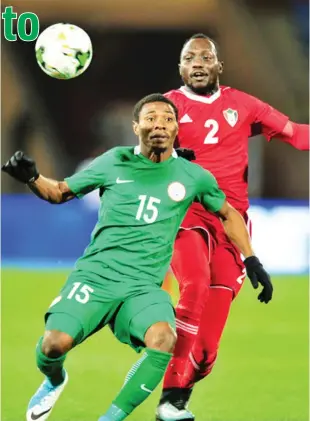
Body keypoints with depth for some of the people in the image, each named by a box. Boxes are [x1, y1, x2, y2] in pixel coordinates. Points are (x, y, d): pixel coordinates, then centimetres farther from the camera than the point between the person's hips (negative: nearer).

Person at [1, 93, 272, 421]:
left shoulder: (192, 176, 9)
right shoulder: (114, 162, 7)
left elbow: (229, 214, 26)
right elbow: (60, 192, 16)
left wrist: (251, 260, 20)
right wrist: (31, 178, -3)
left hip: (143, 286, 0)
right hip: (95, 273, 0)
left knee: (163, 339, -33)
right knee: (54, 344, -23)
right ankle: (54, 381, 16)